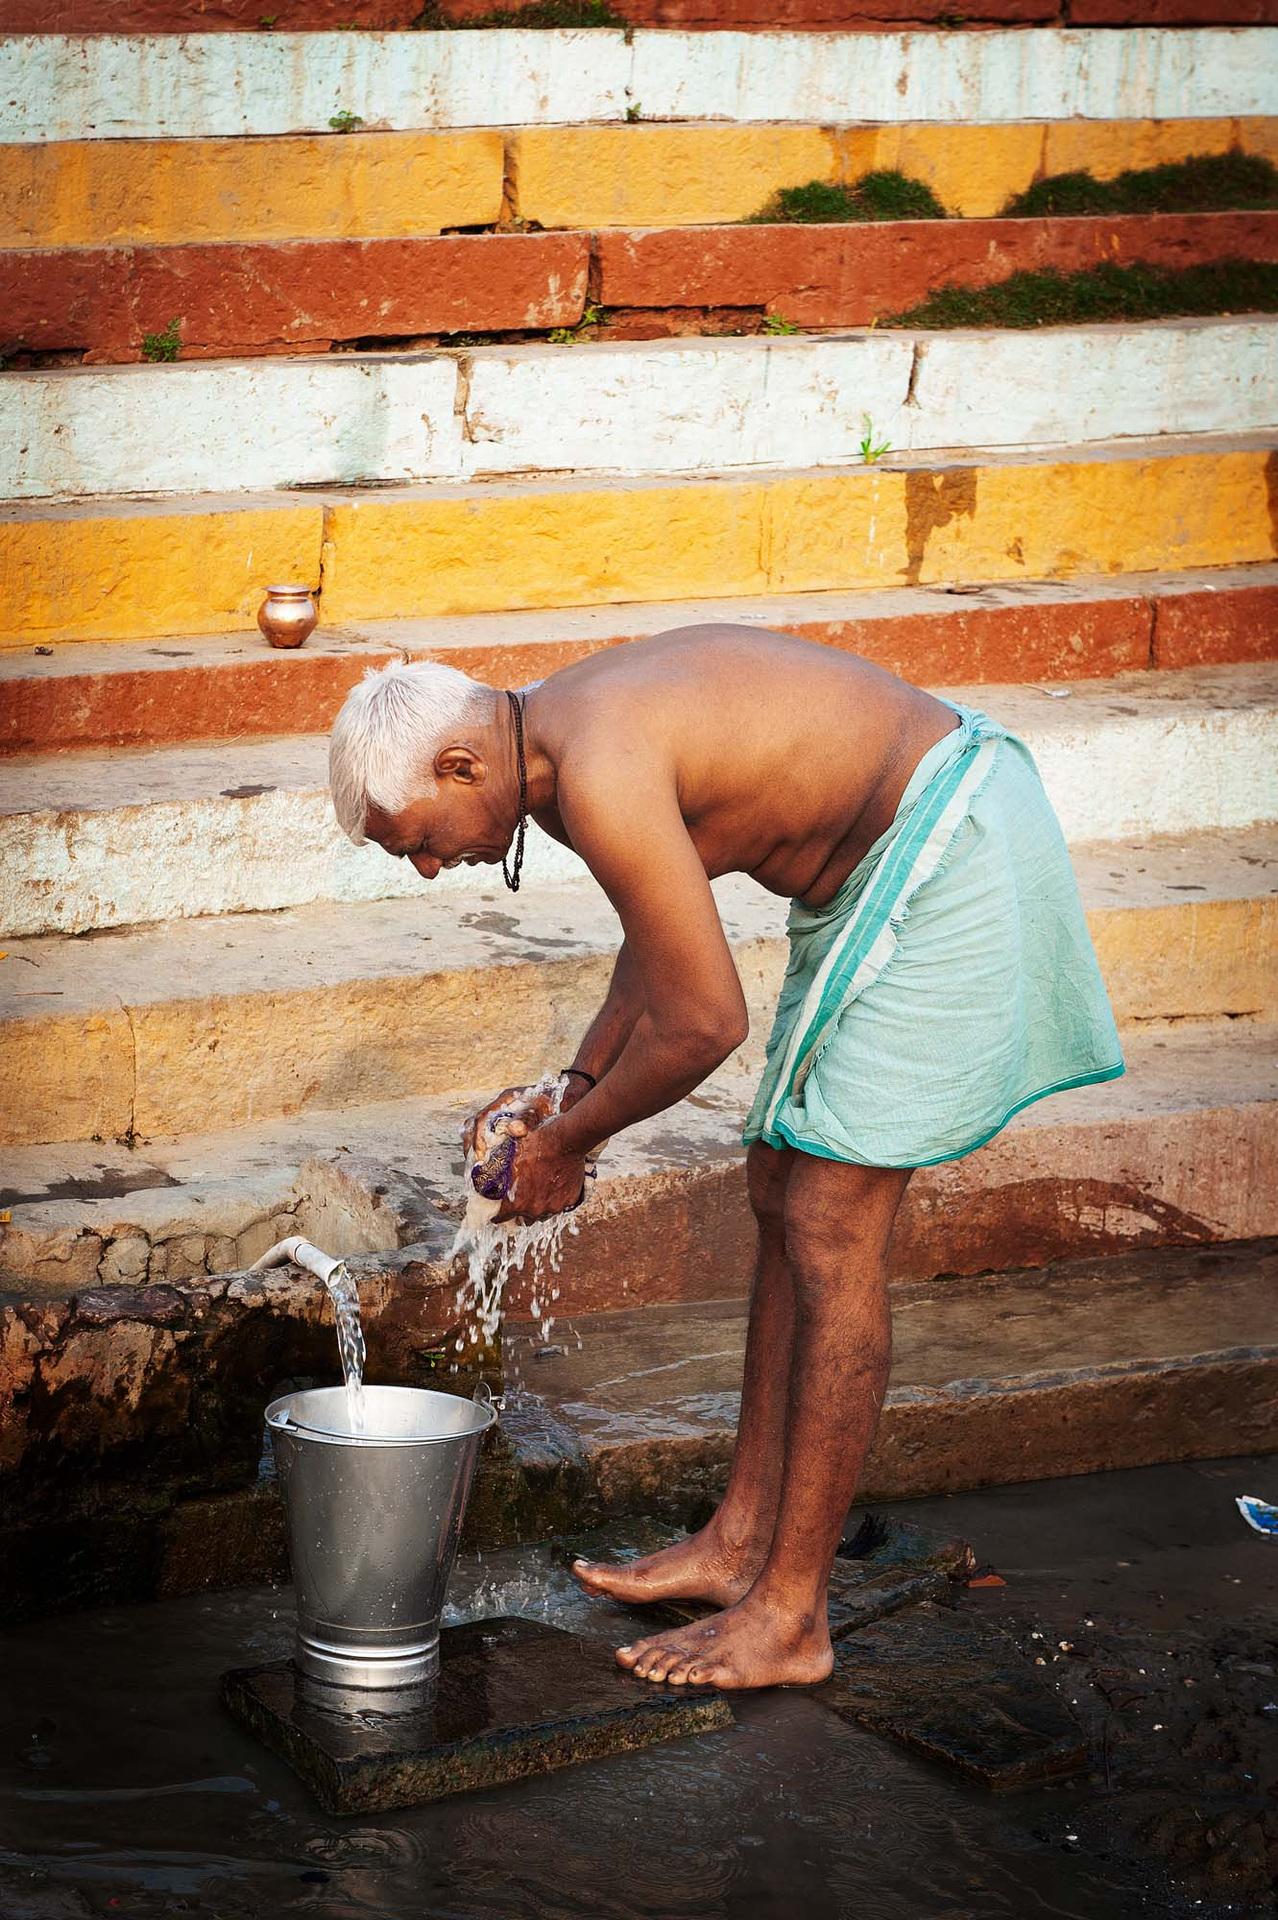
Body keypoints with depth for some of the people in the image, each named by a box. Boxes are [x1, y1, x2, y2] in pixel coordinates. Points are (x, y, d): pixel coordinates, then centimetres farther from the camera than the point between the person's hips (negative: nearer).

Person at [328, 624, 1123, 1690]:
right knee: (783, 1198, 13)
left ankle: (790, 1617, -2)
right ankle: (742, 1541, 23)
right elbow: (663, 940, 20)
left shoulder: (602, 774, -26)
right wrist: (571, 1086, 12)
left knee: (830, 1232, -8)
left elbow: (702, 1023, -21)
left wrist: (566, 1143, -7)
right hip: (880, 857, 10)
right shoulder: (556, 730, 5)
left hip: (950, 845, -10)